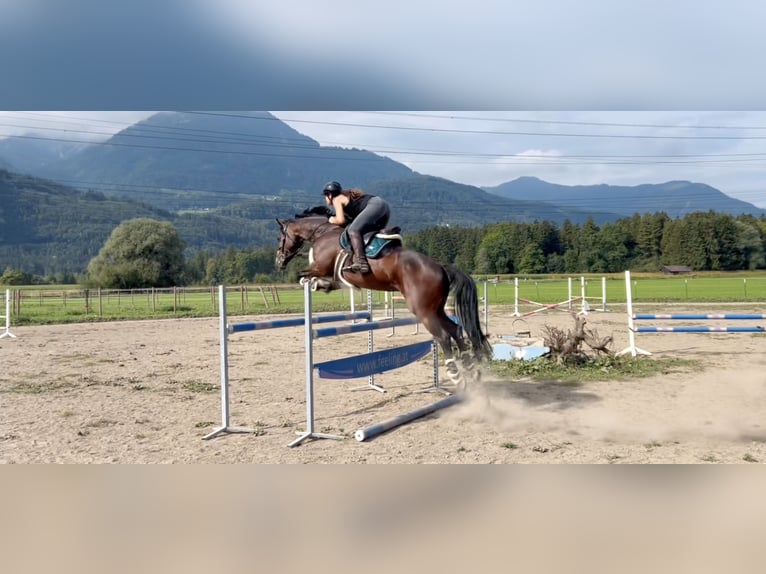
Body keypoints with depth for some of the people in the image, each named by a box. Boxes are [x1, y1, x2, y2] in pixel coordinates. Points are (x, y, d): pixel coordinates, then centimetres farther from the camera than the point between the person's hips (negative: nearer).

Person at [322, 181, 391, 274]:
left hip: (374, 205, -10)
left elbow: (341, 220, -4)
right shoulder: (347, 196, 33)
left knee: (353, 230, -23)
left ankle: (361, 262, -41)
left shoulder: (337, 199, 7)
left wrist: (333, 220, 14)